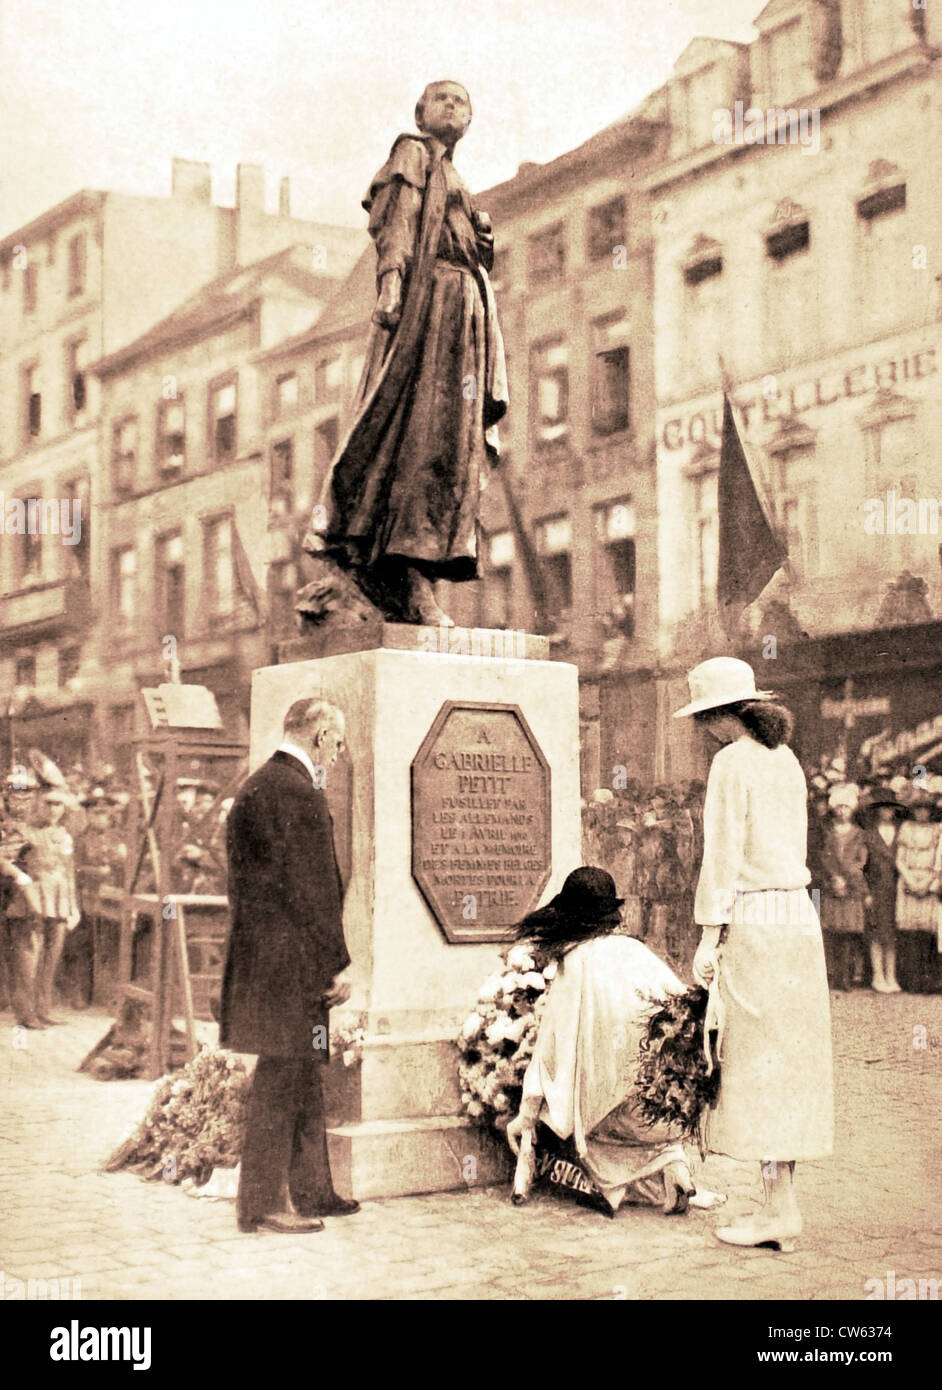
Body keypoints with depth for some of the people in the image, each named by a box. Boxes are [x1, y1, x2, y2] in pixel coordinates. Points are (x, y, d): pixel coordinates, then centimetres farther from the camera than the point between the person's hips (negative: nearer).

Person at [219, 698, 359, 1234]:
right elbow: (314, 890, -18)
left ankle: (310, 1190, 26)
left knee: (304, 1083, 17)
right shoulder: (301, 794, -17)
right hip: (290, 965, -10)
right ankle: (265, 1204, 6)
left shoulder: (253, 787, 14)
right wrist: (337, 964, -11)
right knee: (282, 1080, -1)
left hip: (258, 958, 10)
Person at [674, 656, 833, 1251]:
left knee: (759, 1063, -3)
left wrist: (709, 936, -10)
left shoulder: (733, 761, -9)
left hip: (755, 918, -8)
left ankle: (780, 1209, -2)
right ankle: (784, 1200, 13)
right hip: (800, 915, 8)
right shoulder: (787, 760, 14)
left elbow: (723, 854, -13)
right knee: (791, 1059, 9)